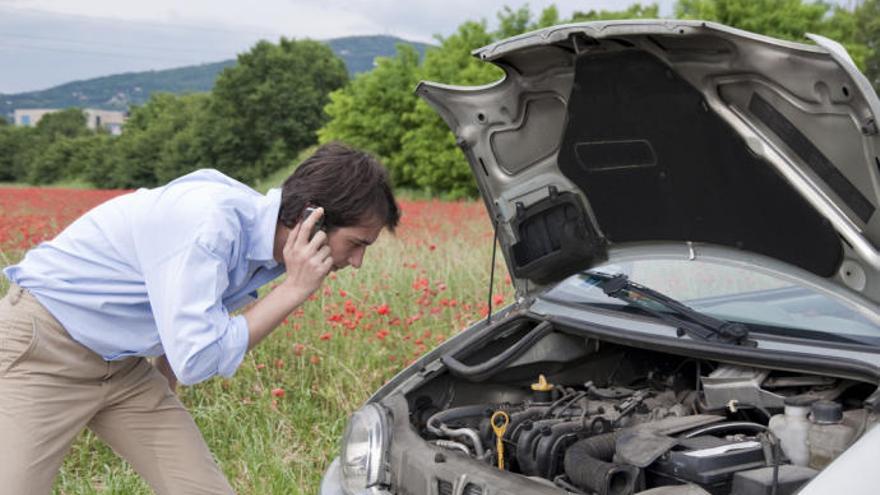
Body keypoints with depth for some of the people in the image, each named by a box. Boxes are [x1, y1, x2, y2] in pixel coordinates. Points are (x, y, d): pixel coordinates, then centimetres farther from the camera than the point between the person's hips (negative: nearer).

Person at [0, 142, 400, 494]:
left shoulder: (267, 240, -4)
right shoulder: (210, 220, -31)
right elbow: (197, 359, -31)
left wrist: (161, 406, 17)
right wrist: (294, 289, -28)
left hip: (124, 366, 8)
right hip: (41, 351, -8)